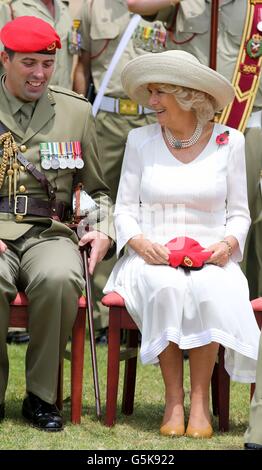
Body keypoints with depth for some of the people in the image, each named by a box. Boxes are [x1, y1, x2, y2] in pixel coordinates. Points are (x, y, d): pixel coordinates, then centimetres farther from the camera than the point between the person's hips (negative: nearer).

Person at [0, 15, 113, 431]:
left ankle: (41, 396, -16)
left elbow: (97, 189, 20)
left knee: (60, 278, -35)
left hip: (49, 233, 1)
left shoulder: (77, 112, 13)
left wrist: (102, 230, 1)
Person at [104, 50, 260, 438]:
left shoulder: (228, 142, 6)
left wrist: (228, 243, -11)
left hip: (210, 258, 0)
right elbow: (124, 208, 9)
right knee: (165, 288, -35)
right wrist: (140, 241, -12)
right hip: (151, 256, 0)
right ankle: (173, 401, -26)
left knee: (208, 289, -36)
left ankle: (200, 400, -25)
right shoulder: (140, 140, 8)